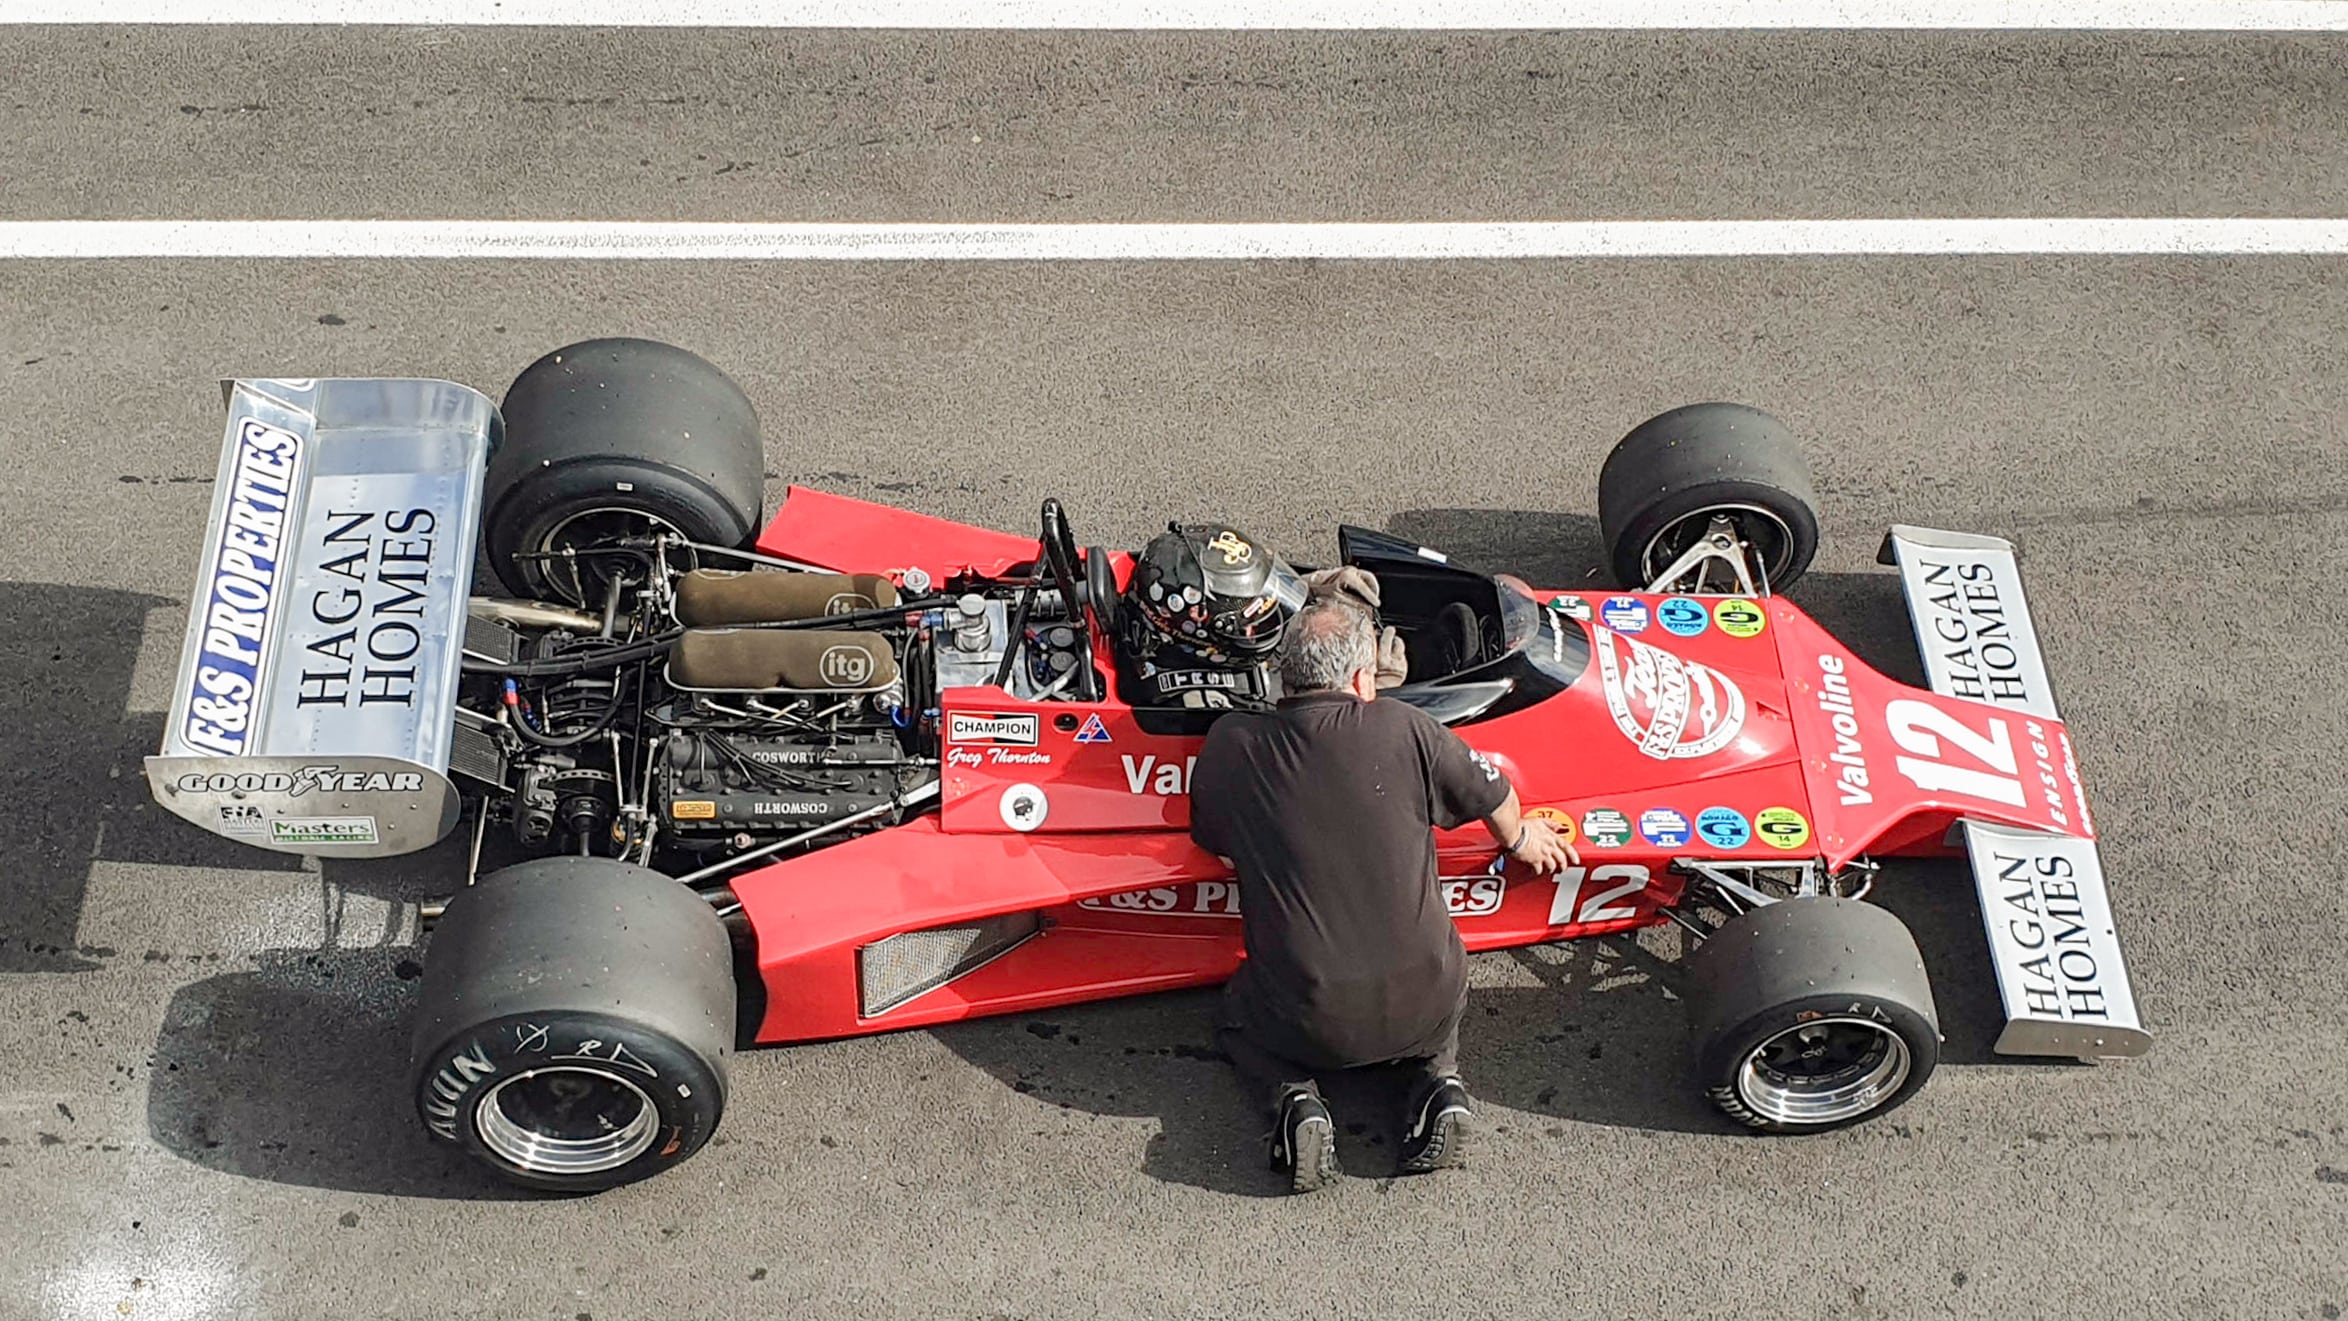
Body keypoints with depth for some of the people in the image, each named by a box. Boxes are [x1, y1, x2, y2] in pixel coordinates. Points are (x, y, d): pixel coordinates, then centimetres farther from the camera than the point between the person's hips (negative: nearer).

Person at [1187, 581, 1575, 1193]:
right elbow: (1494, 798, 10)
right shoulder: (1404, 729, -8)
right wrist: (1521, 839, 33)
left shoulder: (1230, 743, -6)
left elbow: (1220, 847, 13)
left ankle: (1293, 1097, 3)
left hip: (1305, 1022, -1)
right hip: (1422, 1008, 1)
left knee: (1237, 1017, 32)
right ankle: (1437, 1078, 9)